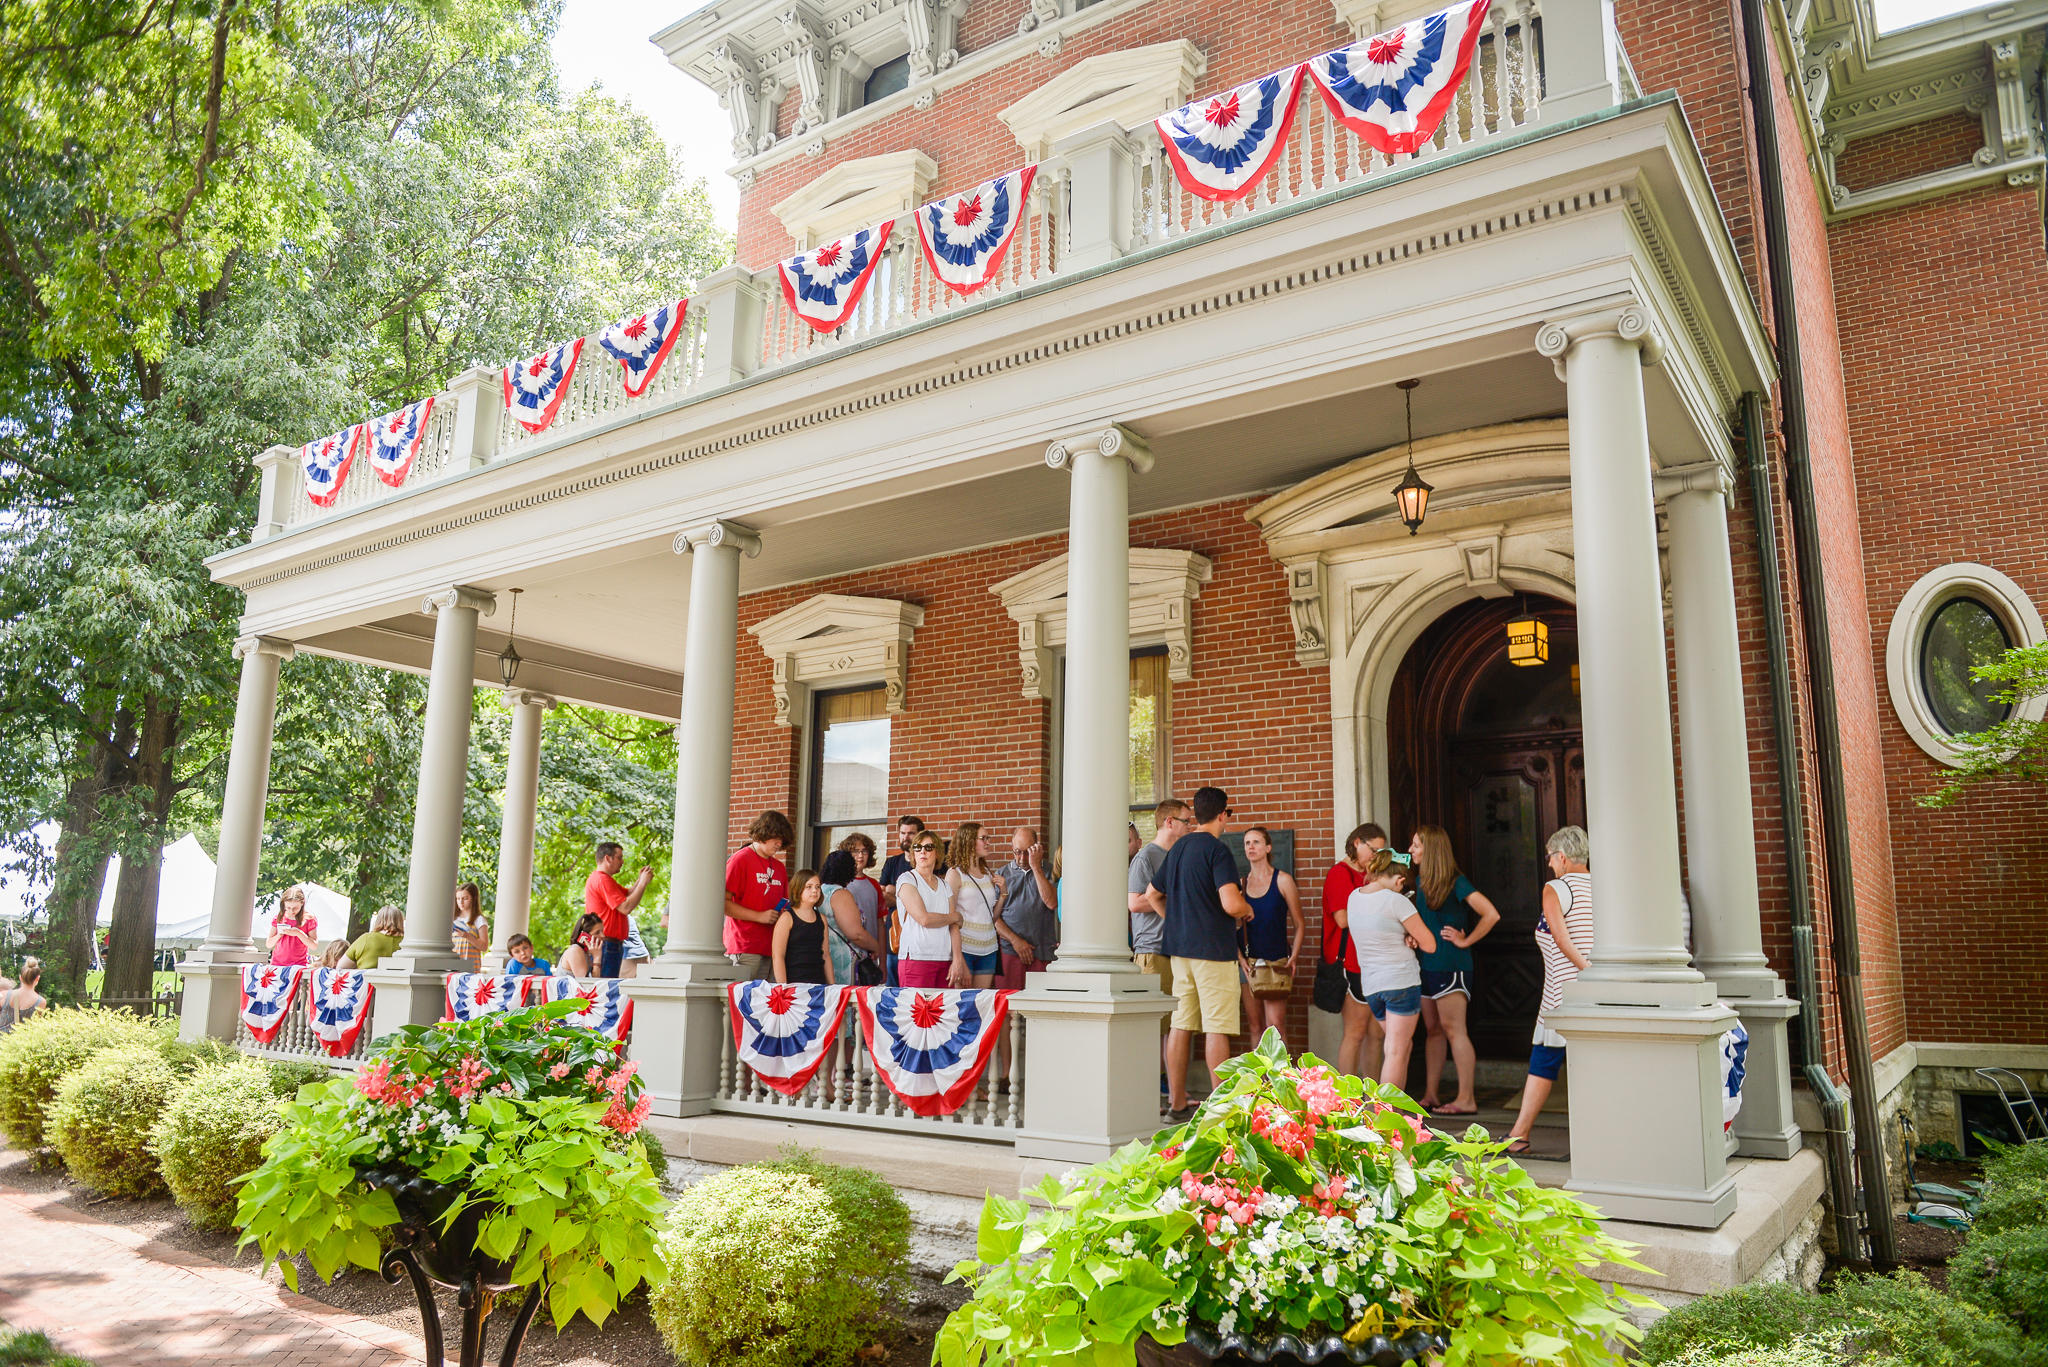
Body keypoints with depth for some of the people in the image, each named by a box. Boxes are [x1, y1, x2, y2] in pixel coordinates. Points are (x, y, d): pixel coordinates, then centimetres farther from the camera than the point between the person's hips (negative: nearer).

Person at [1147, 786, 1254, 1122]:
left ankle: (1177, 1104, 13)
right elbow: (1231, 904, -22)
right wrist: (1248, 910, -2)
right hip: (1213, 948, -7)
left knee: (1181, 1026, 9)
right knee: (1217, 1028, -3)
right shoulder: (1217, 849, -13)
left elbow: (1152, 895, 21)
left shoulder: (1177, 848, 12)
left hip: (1179, 947, 7)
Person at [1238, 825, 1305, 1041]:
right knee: (1255, 1024, 5)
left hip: (1276, 962, -3)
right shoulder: (1240, 882, 8)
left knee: (1275, 1023, -10)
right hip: (1246, 962, 3)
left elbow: (1299, 924, 2)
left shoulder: (1282, 881, 1)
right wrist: (1240, 957, -5)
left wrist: (1293, 957, -9)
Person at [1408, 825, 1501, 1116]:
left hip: (1451, 965, -8)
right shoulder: (1421, 880, 11)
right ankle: (1430, 1096, 14)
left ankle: (1466, 1099, -3)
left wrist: (1465, 941, -12)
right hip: (1427, 965, 8)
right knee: (1434, 1030, 10)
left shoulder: (1455, 882, -12)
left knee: (1453, 1029, -7)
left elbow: (1491, 915, -19)